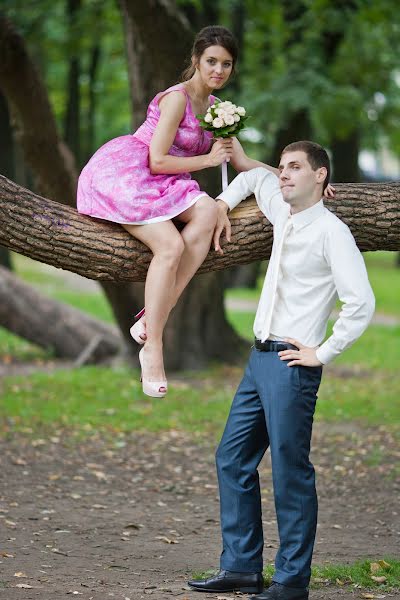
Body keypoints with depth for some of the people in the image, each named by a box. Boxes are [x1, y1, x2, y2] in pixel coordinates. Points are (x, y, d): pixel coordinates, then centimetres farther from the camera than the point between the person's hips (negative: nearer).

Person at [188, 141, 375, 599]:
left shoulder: (331, 232, -12)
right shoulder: (283, 215, 13)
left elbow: (361, 303, -20)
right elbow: (257, 177, 35)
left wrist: (322, 354, -15)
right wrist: (225, 200, 20)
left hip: (291, 365, -9)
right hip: (259, 357, 9)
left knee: (290, 473, -5)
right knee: (233, 459, 10)